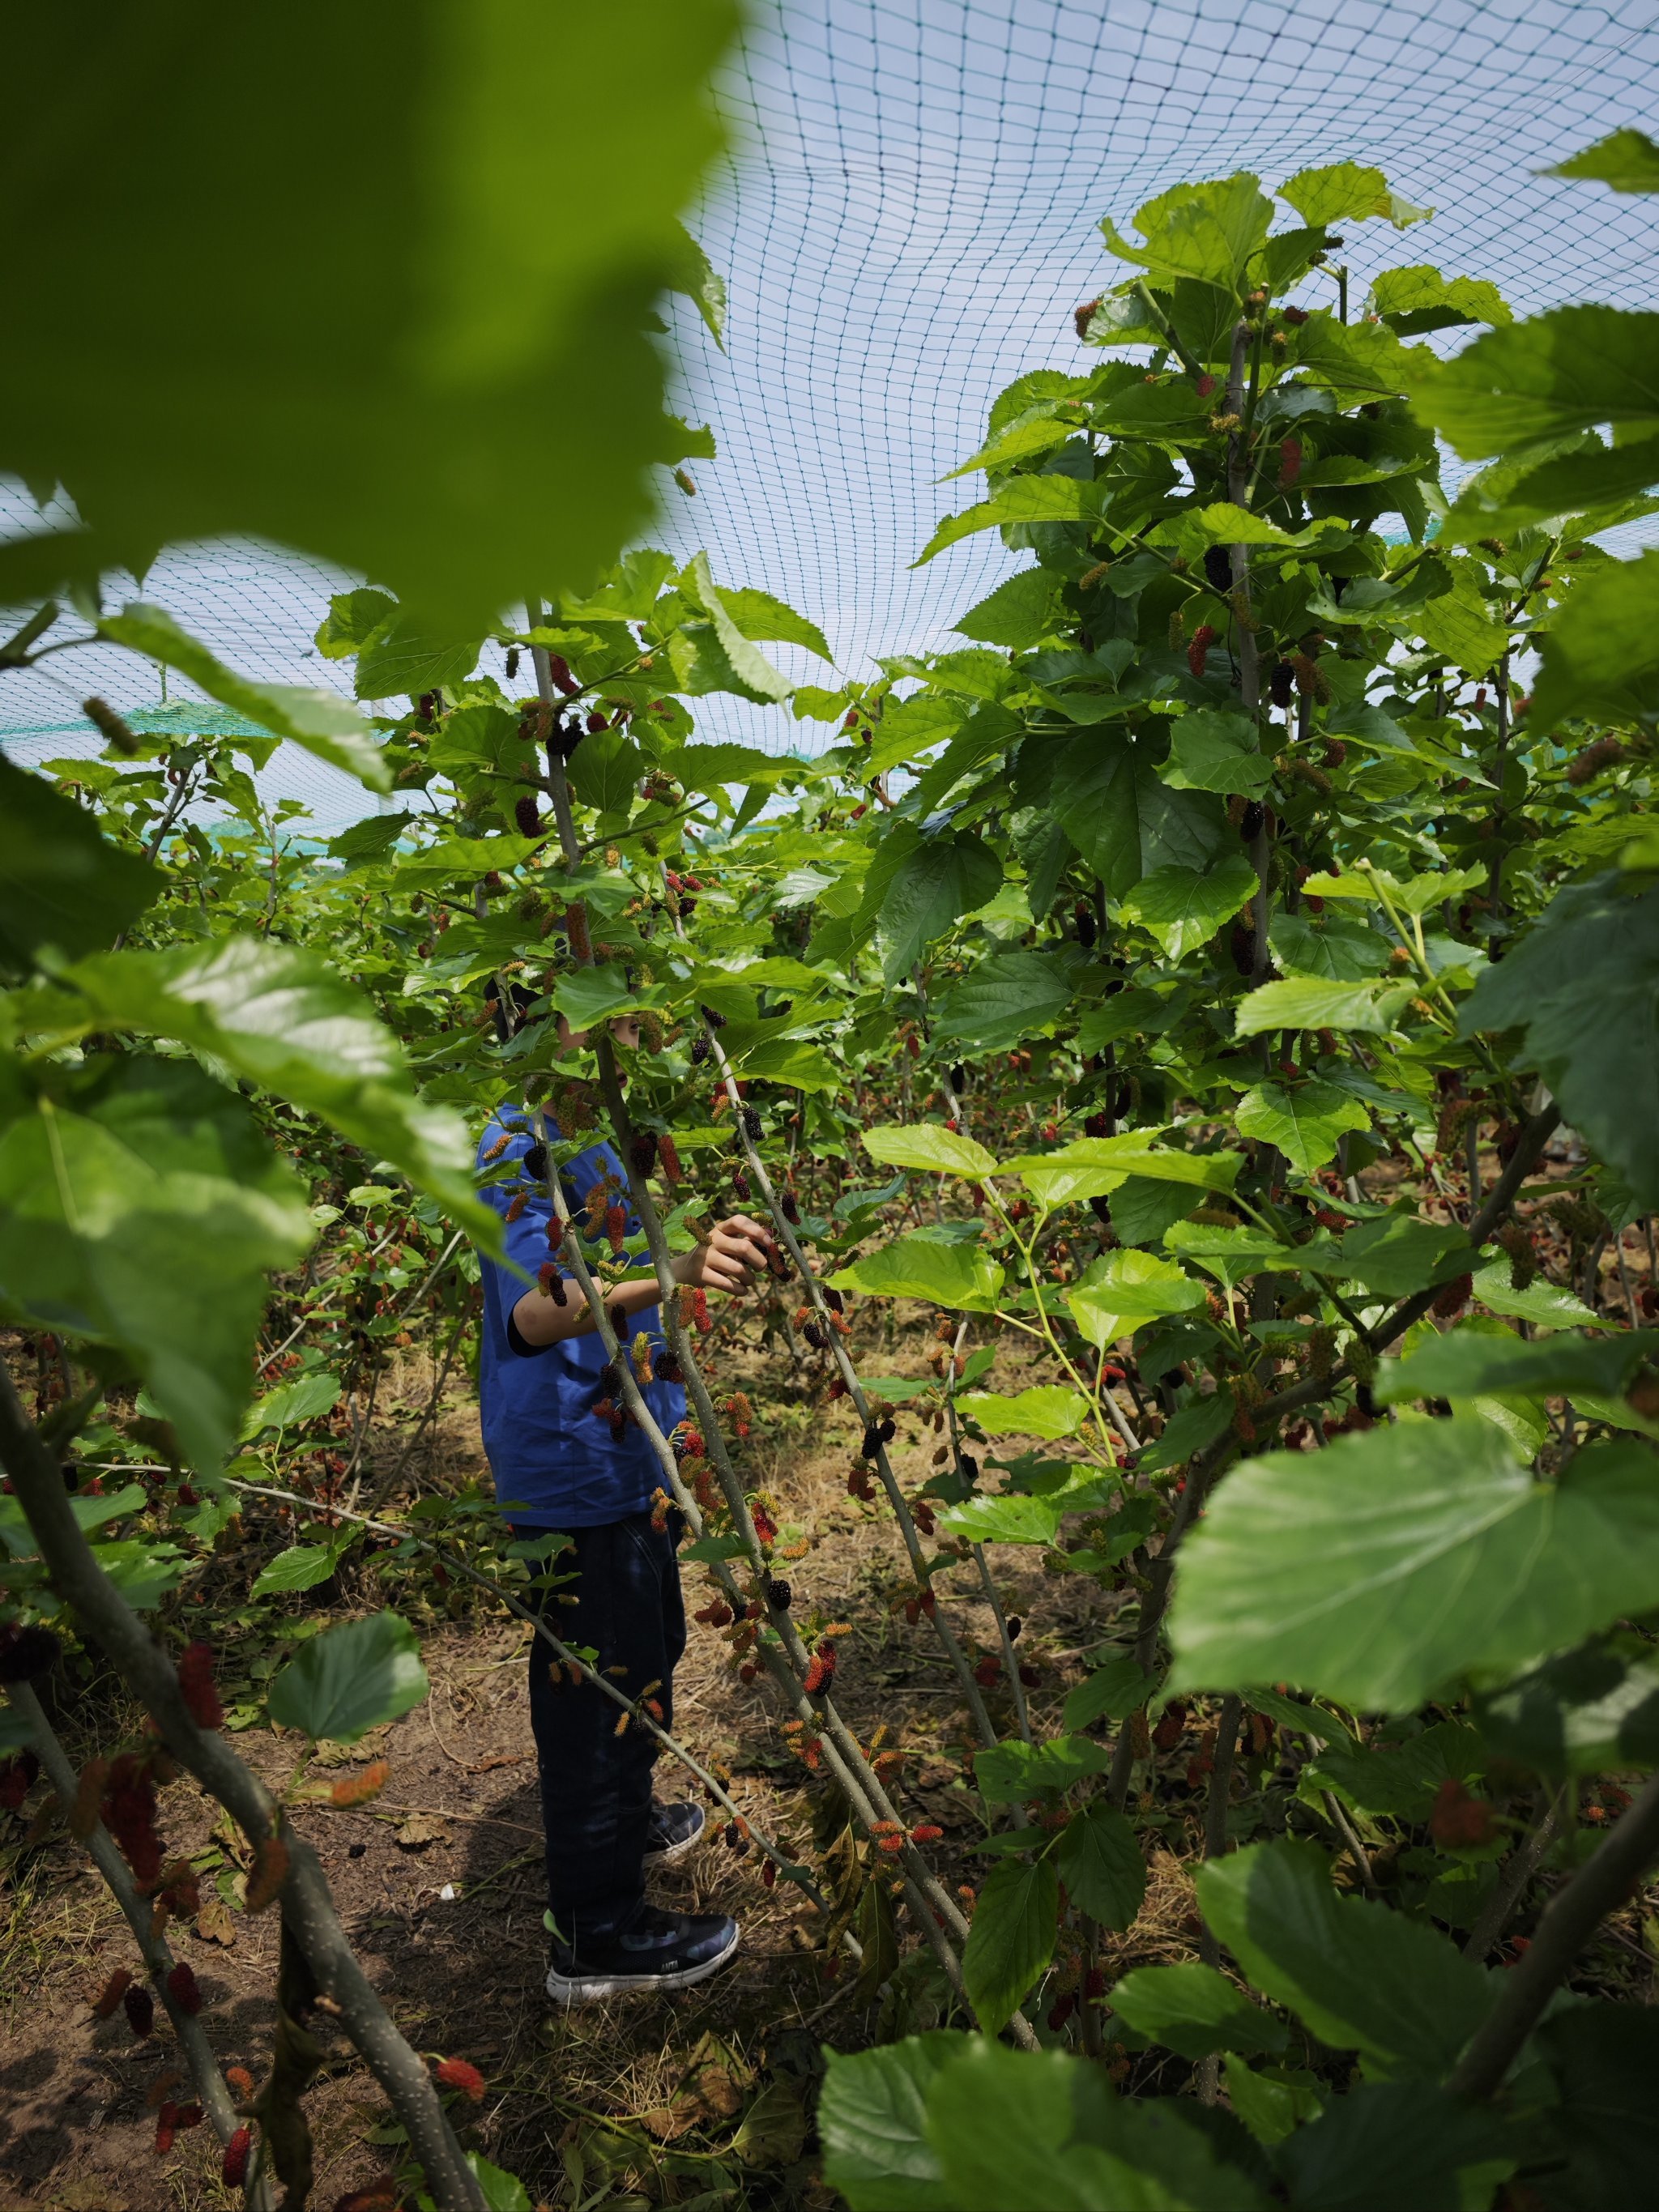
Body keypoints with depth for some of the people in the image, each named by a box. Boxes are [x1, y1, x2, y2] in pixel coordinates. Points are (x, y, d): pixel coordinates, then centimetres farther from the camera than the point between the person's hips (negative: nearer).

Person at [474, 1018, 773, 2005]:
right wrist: (669, 1272, -57)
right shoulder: (523, 1145, -25)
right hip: (572, 1468, -10)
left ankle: (627, 1822, 49)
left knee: (650, 1647, 26)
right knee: (599, 1682, 3)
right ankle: (597, 1937, 22)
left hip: (624, 1451, 10)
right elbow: (533, 1309, -42)